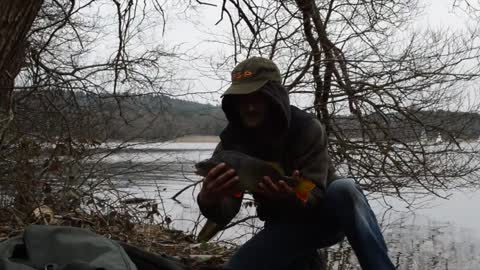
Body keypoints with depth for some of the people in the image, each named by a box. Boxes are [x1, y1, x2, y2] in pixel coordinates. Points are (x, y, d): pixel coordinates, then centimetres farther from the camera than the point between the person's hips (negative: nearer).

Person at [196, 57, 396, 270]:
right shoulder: (231, 142, -14)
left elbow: (314, 197, -25)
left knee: (344, 189, -37)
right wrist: (208, 200, -45)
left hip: (324, 211, -2)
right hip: (284, 225, 3)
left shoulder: (307, 128, -22)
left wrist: (292, 196, -50)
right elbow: (223, 214, -20)